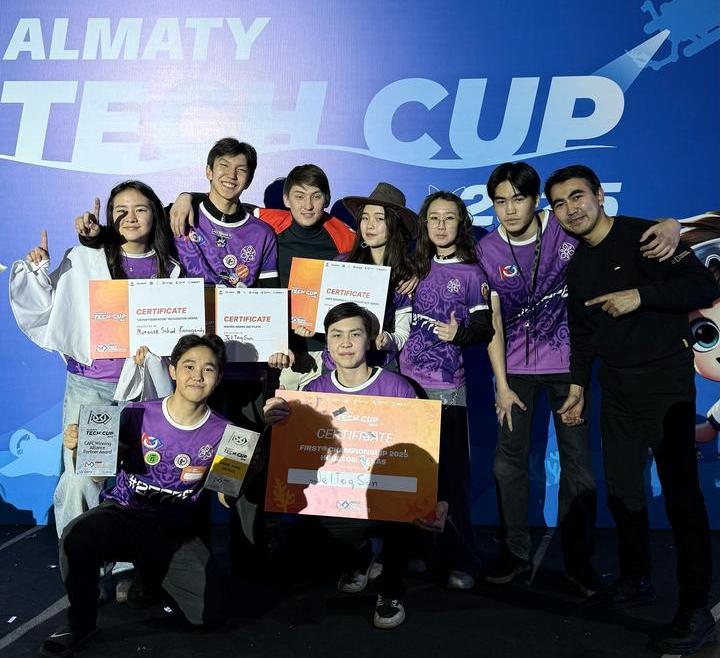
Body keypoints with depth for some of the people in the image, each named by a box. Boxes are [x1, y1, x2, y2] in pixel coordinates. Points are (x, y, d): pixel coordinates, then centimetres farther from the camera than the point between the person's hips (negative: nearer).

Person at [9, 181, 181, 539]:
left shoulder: (168, 268, 6)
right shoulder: (82, 260, 0)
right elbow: (48, 312, 4)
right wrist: (39, 271, -9)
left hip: (143, 386, 2)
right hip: (89, 385, -1)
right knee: (81, 476, -2)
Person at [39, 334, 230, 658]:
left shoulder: (222, 433, -7)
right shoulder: (138, 415, -8)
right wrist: (80, 447, -20)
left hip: (174, 531, 2)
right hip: (122, 512, -1)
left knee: (208, 612, -14)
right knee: (77, 538, -35)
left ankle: (151, 572, 20)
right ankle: (81, 623, -4)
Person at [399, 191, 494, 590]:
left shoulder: (471, 273, 2)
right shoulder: (418, 267, 13)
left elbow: (485, 329, -3)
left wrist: (459, 333, -21)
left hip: (446, 387, -4)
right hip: (406, 380, 4)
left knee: (450, 474, -3)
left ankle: (460, 562, 7)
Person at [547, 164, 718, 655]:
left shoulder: (644, 236, -10)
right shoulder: (576, 262, 10)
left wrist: (640, 295, -23)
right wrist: (578, 387, 15)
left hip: (665, 380, -7)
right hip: (617, 387, 7)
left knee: (680, 489, -6)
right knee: (622, 488, 12)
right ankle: (635, 579, 30)